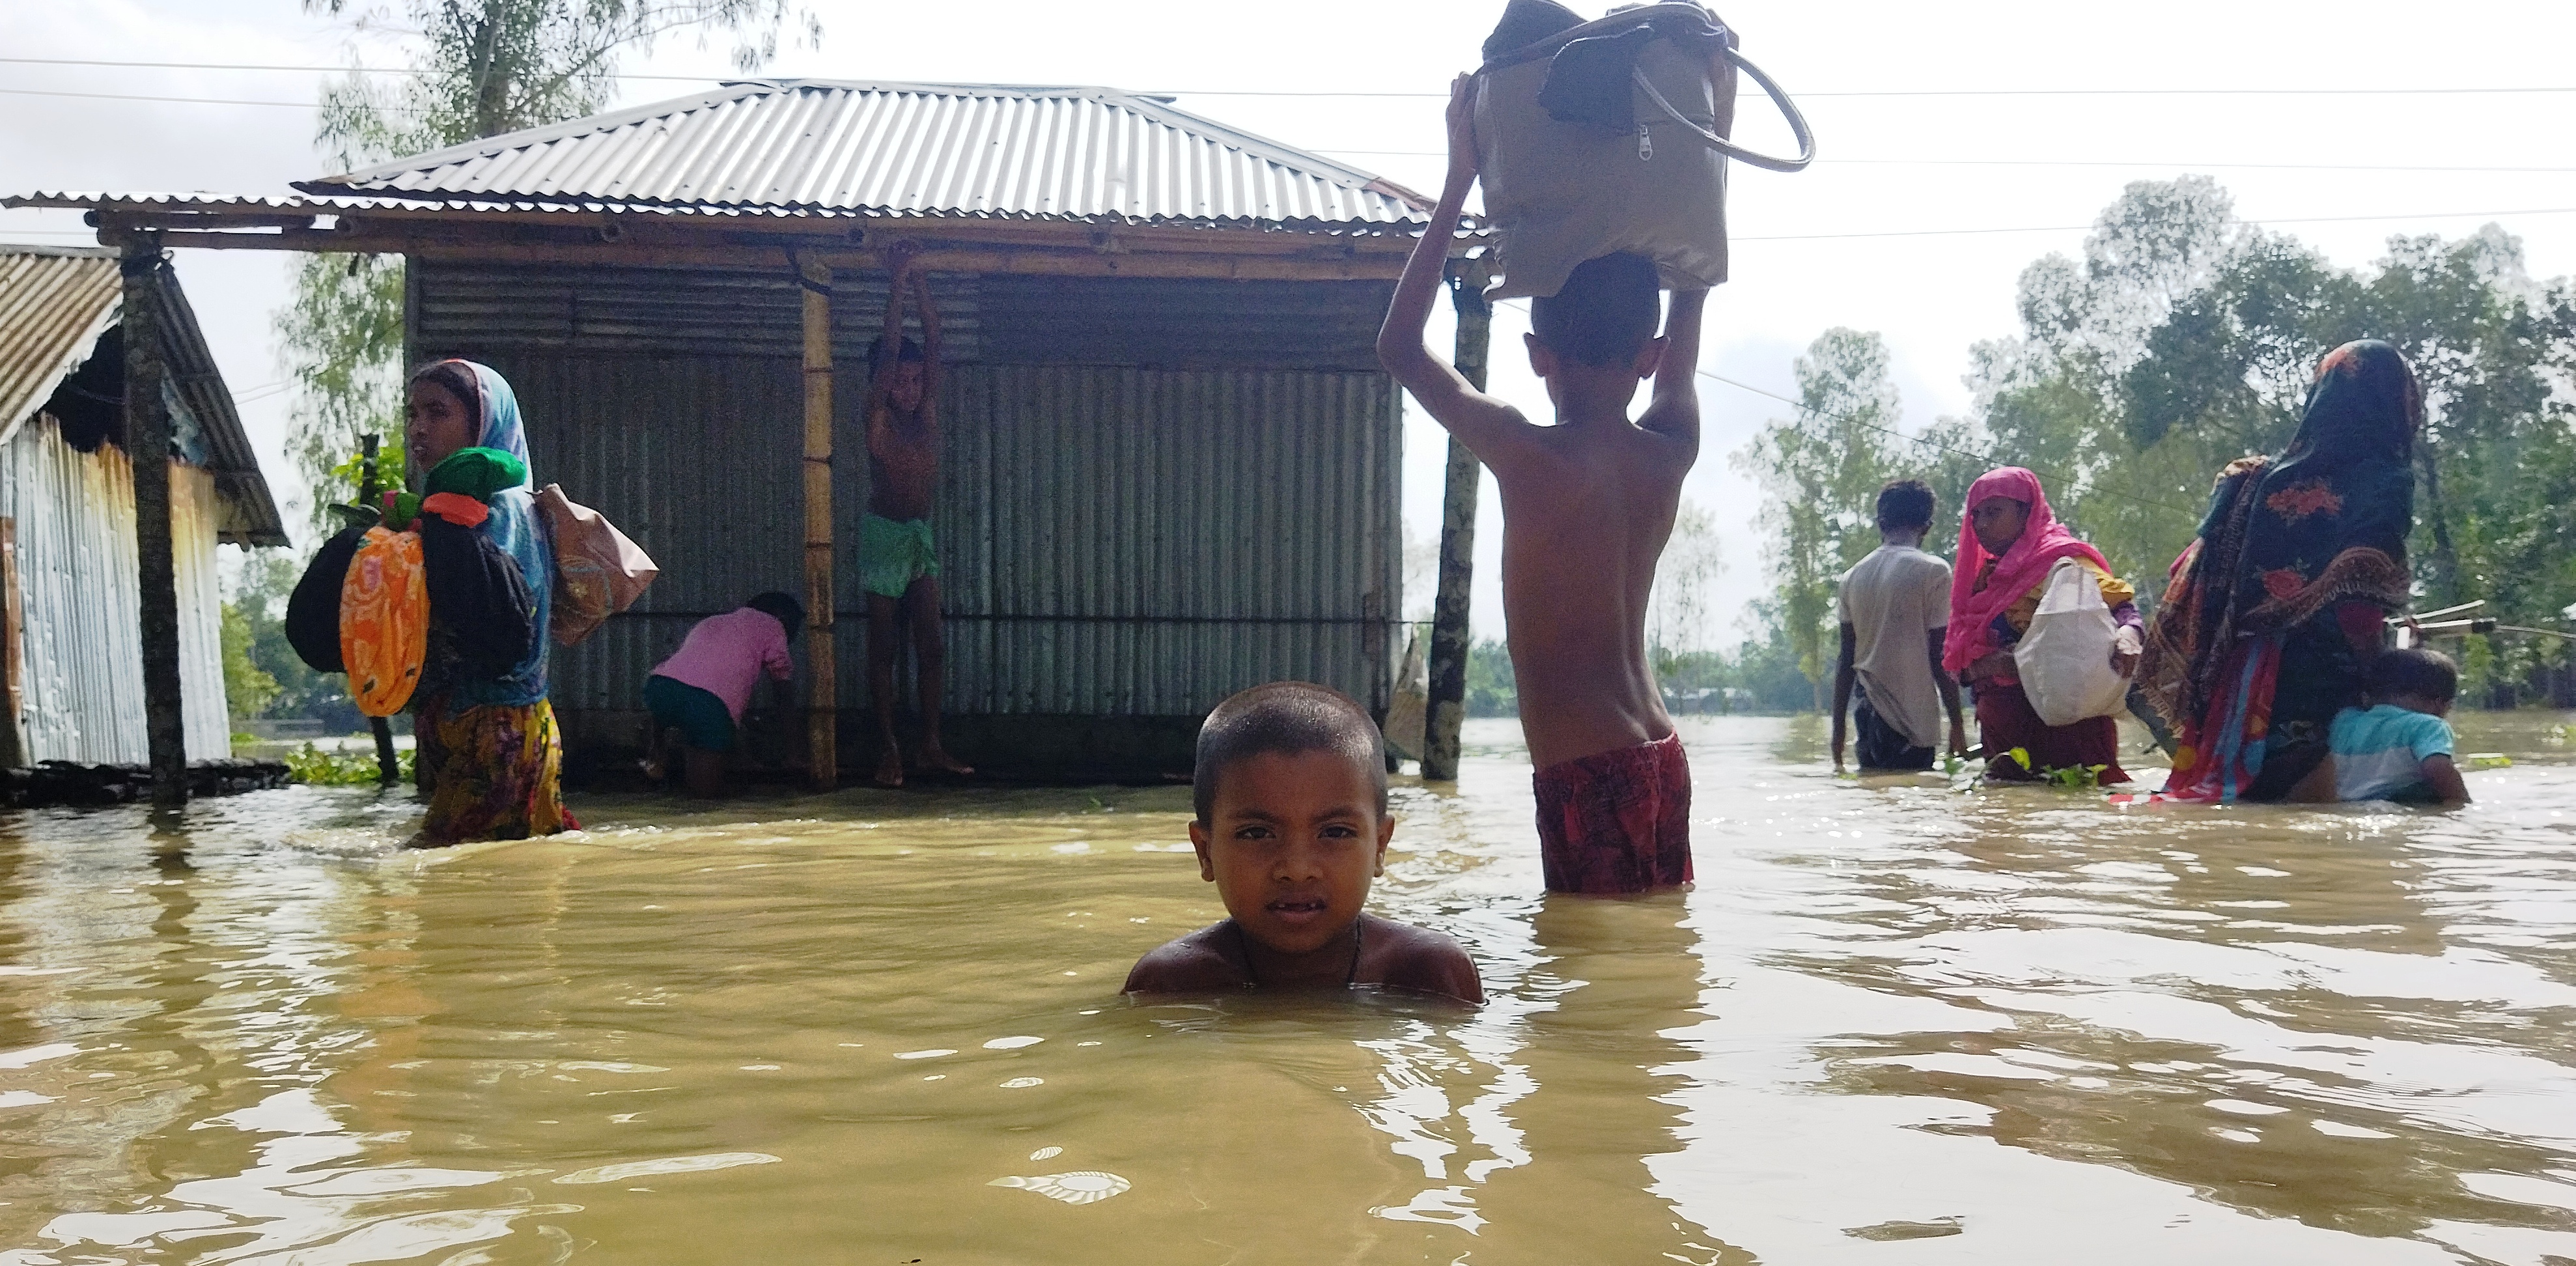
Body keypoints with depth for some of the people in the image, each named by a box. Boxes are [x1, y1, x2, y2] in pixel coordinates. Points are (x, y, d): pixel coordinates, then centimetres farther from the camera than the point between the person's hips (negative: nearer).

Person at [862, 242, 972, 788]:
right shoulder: (878, 416, -8)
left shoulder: (927, 414, 3)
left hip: (921, 534, 5)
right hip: (883, 534, -5)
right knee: (884, 648, 0)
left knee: (930, 645, 4)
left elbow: (933, 341, -4)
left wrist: (921, 283, -9)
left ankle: (932, 744, 9)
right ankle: (889, 749, 4)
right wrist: (899, 281, -18)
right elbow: (890, 346, -17)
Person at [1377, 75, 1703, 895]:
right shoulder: (1669, 454, 4)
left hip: (1583, 770, -7)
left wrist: (1459, 182, 1)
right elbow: (1694, 286, 18)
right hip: (1661, 758, 7)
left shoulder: (1530, 458, -12)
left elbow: (1399, 346, -2)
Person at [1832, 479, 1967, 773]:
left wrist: (1838, 730, 15)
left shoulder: (1852, 577, 9)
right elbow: (1940, 658, -9)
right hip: (1912, 723, -5)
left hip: (1868, 716, 6)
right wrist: (1957, 725, -2)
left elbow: (1846, 660, 10)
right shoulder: (1933, 571, -7)